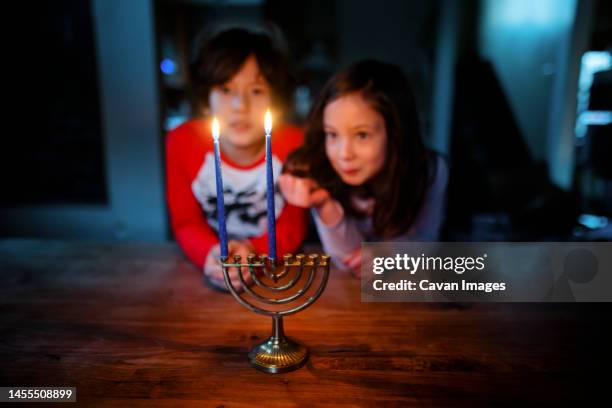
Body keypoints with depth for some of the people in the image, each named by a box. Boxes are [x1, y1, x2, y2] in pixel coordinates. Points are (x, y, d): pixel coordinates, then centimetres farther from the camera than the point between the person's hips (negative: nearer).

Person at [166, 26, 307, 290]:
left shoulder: (294, 143, -17)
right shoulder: (181, 141, -13)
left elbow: (292, 227, -9)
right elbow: (186, 222, -5)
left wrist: (253, 252, -28)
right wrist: (212, 255, -26)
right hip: (212, 266, 2)